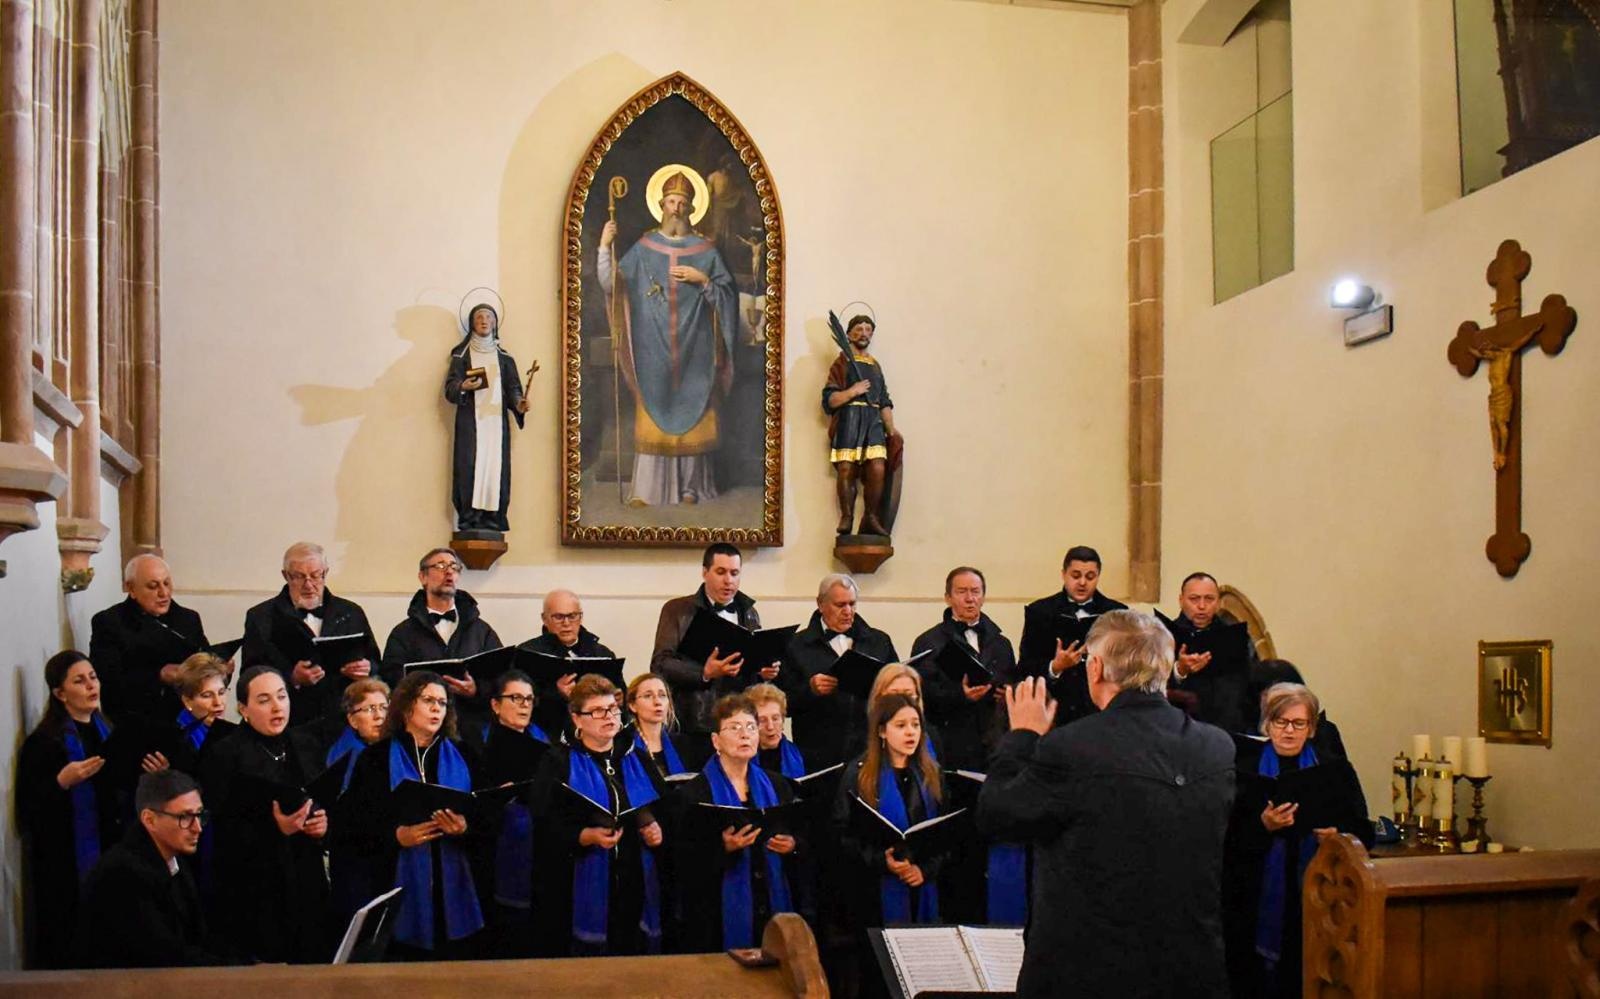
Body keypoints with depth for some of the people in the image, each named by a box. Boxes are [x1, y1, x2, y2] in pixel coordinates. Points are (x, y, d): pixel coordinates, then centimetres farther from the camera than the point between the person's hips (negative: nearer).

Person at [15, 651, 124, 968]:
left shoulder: (107, 732, 12)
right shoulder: (43, 741, -7)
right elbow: (28, 808, -11)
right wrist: (62, 782, -24)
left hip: (111, 853, 5)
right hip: (66, 862, -5)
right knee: (70, 947, -5)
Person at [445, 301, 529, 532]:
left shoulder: (504, 357, 16)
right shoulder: (461, 355, 10)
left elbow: (512, 387, 9)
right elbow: (449, 388, 1)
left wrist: (518, 403, -11)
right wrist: (463, 387, -21)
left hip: (496, 420, 2)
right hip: (470, 420, -2)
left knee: (496, 466, -5)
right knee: (470, 465, -10)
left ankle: (493, 519, -4)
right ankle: (468, 519, -11)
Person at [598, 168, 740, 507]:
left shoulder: (706, 251, 5)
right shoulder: (643, 249, 5)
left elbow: (729, 295, 4)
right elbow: (611, 286, -2)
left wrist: (703, 280, -11)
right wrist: (605, 248, -13)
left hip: (693, 349, 0)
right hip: (654, 348, 0)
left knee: (692, 413, 2)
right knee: (652, 413, -1)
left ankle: (690, 486, 11)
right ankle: (645, 489, 2)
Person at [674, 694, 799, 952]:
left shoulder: (777, 786, 12)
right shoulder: (696, 793, -2)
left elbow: (799, 837, 16)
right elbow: (685, 860, -7)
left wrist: (791, 845, -4)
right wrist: (724, 848, -21)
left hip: (773, 904, 4)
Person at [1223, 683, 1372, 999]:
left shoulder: (1335, 770, 8)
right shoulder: (1244, 769, 2)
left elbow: (1363, 833, 6)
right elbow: (1226, 840, -4)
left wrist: (1337, 834, -13)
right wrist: (1263, 826, -19)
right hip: (1257, 902, -1)